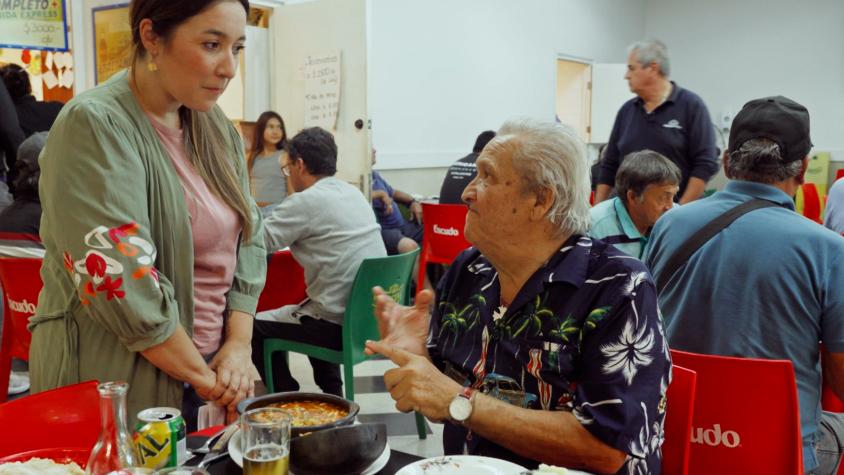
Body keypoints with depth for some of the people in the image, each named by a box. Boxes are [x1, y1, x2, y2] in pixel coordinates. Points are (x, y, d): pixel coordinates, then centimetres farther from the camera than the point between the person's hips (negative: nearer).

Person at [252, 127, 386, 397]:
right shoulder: (354, 193, 9)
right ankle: (332, 394, 36)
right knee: (313, 307, 35)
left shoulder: (307, 201, -14)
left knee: (255, 327, 10)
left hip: (342, 324, -8)